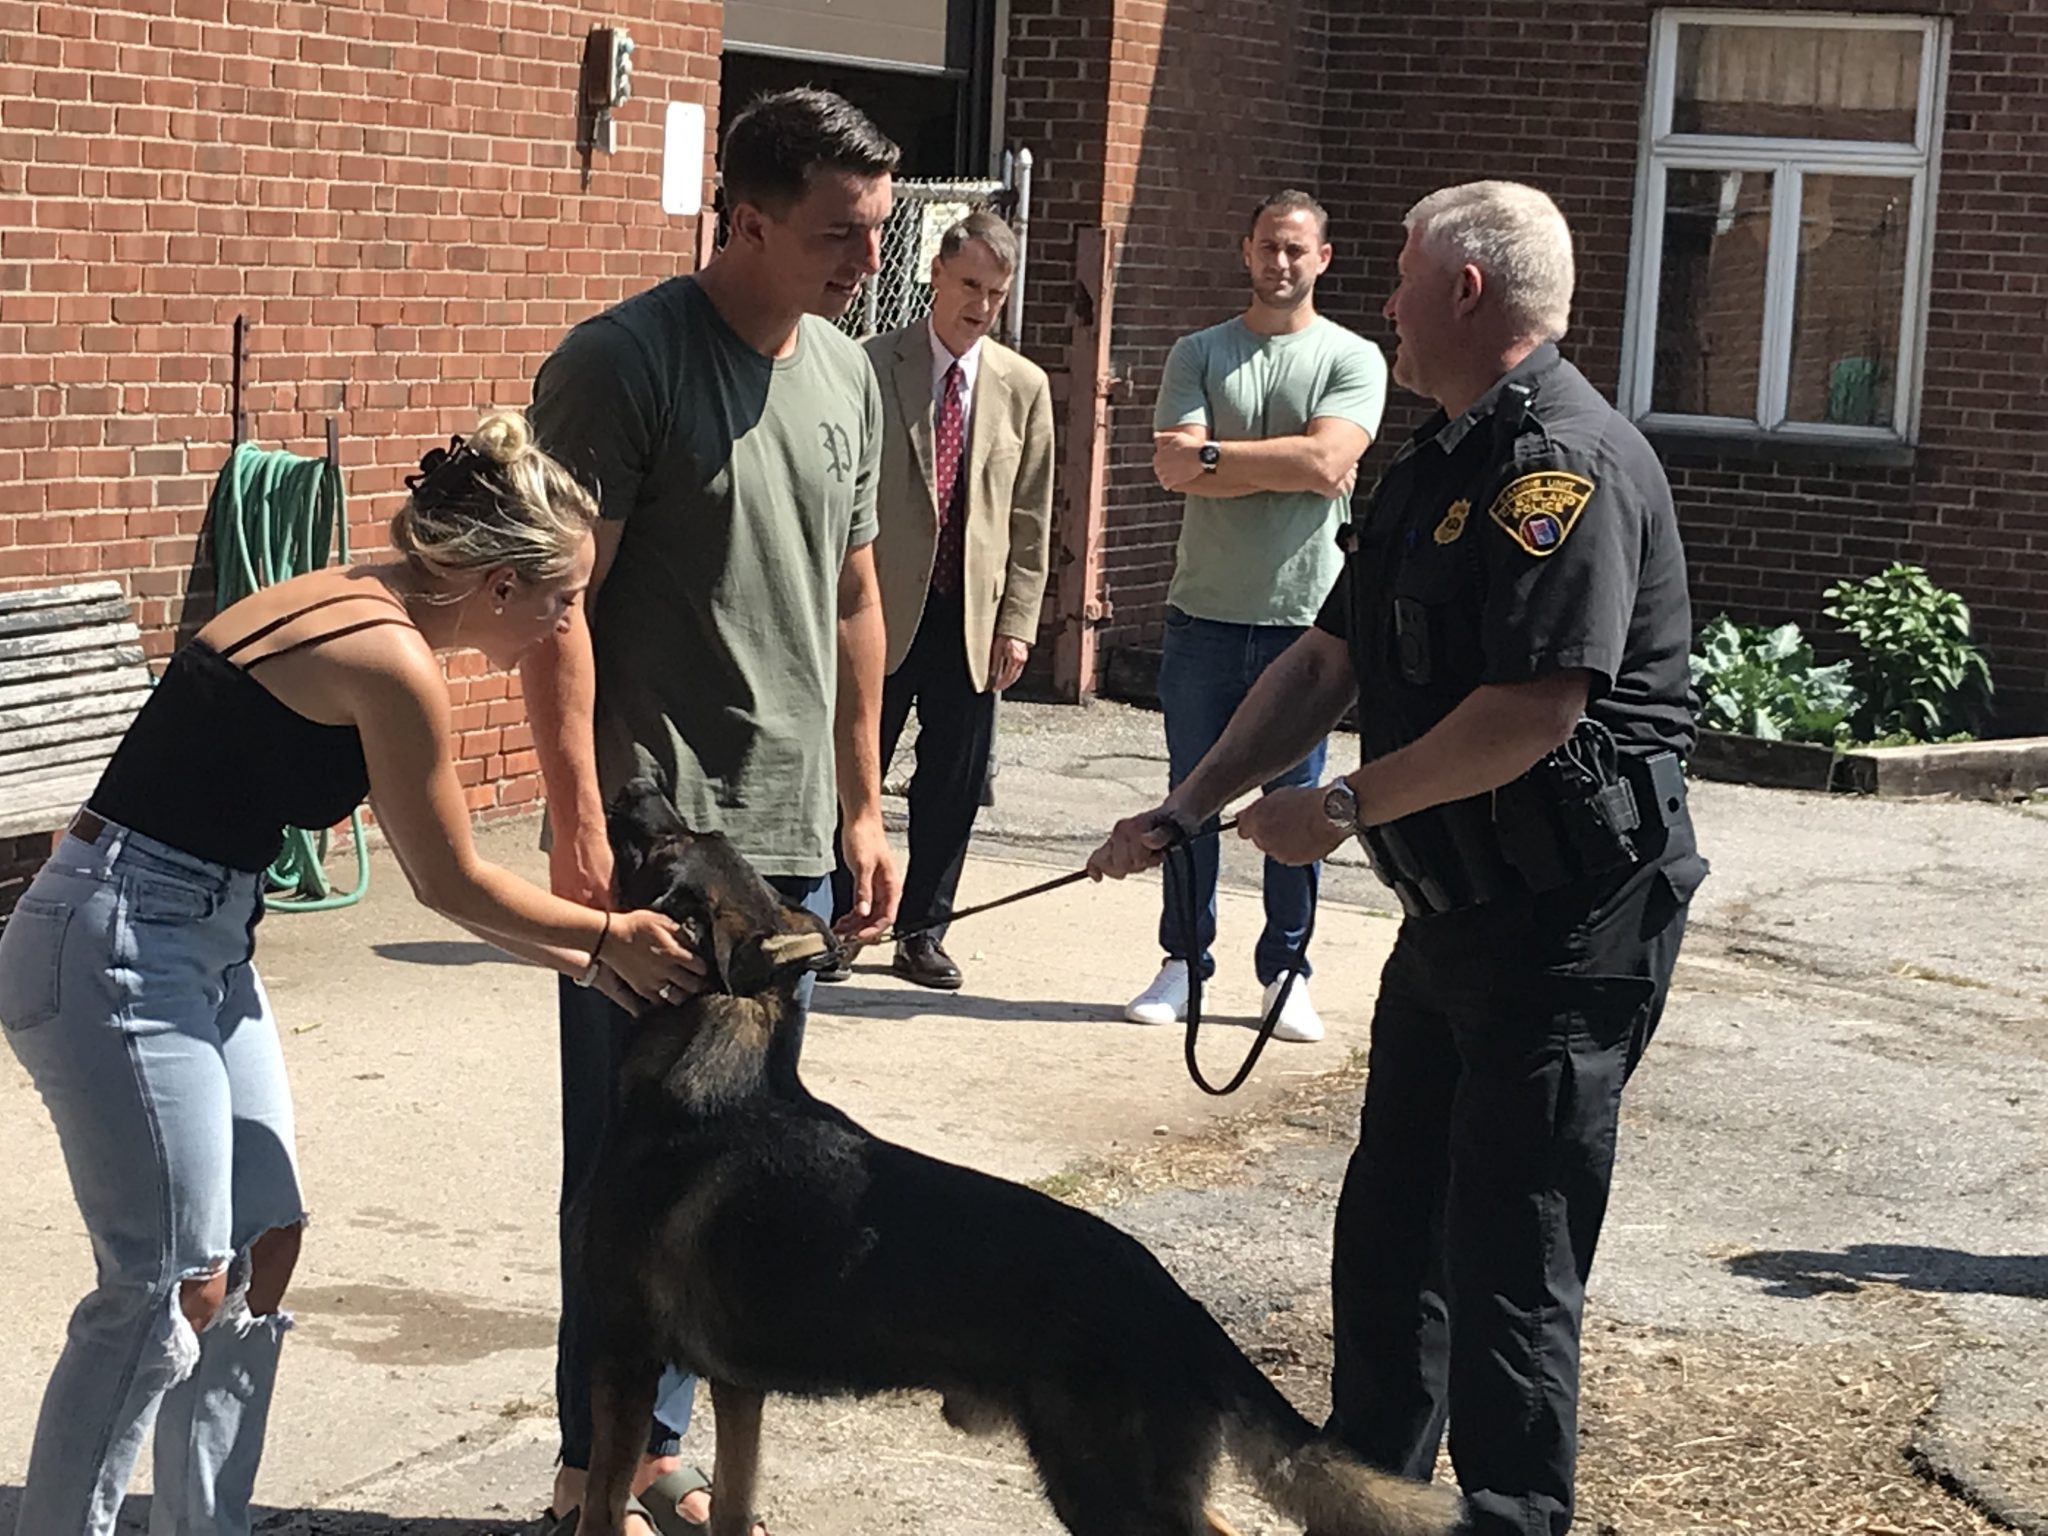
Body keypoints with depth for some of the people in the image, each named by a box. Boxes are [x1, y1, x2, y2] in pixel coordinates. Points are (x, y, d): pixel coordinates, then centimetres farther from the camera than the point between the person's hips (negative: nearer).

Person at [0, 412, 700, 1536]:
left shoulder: (352, 605, 9)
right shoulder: (391, 659, -19)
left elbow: (433, 872, 17)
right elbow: (452, 886, -8)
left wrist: (585, 958, 17)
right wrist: (610, 937, 5)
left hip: (203, 950, 10)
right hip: (114, 955, -10)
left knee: (262, 1249, 11)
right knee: (174, 1292, -5)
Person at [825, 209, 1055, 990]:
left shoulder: (1024, 386, 6)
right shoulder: (869, 368, -3)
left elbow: (1032, 517, 6)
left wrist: (1017, 623, 0)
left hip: (973, 618, 3)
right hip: (881, 612, -2)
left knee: (954, 785, 7)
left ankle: (922, 932, 20)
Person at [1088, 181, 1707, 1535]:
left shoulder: (1566, 461, -18)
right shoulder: (1440, 466, 15)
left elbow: (1534, 709, -26)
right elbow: (1326, 665, 18)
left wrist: (1348, 805, -14)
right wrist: (1182, 813, 12)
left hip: (1570, 926, -10)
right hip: (1459, 910, 10)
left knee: (1509, 1268, -5)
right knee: (1389, 1230, 18)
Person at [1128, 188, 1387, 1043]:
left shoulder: (1352, 359, 3)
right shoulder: (1198, 354, 7)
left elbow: (1327, 458, -15)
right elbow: (1174, 469, -7)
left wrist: (1214, 455, -9)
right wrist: (1291, 468, -9)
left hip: (1304, 617, -1)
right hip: (1204, 613, 2)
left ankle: (1285, 972, 14)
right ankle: (1184, 963, 18)